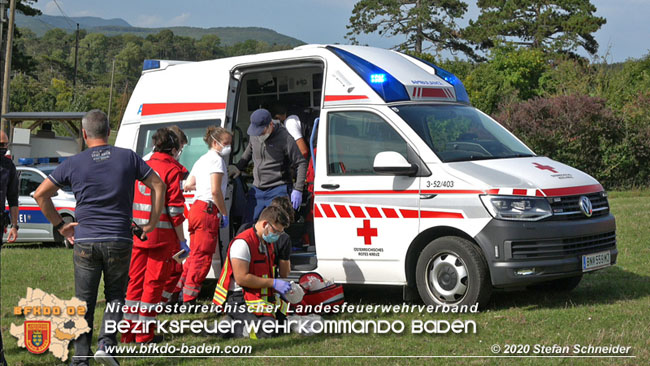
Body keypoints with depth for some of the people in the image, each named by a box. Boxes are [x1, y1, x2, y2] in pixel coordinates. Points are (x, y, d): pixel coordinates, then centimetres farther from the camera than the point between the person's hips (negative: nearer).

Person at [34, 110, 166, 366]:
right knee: (115, 296, 15)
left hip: (85, 242, 0)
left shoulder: (74, 163, 2)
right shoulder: (128, 157, 3)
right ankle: (106, 343, -6)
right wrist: (153, 222, 11)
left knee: (84, 303, 7)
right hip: (119, 241, 0)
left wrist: (59, 225, 13)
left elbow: (40, 194, 4)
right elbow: (158, 185, 5)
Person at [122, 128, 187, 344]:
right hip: (161, 236, -6)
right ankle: (145, 334, 3)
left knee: (135, 280, 12)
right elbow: (175, 209, -11)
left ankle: (129, 332, 16)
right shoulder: (171, 170, -6)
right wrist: (182, 240, -6)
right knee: (154, 282, 0)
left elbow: (130, 203, 14)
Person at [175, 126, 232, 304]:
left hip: (196, 208, 9)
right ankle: (189, 300, -5)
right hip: (208, 211, -9)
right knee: (203, 257, -6)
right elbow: (215, 191, -16)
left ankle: (177, 293, 18)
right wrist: (224, 214, -9)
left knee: (195, 255, 15)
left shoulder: (202, 160, 20)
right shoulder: (217, 159, -8)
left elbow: (187, 185, 20)